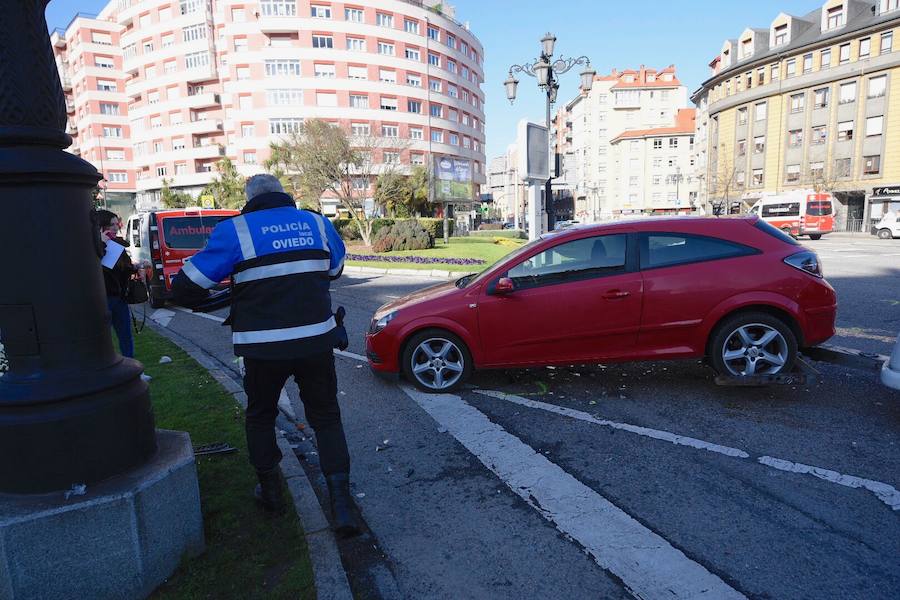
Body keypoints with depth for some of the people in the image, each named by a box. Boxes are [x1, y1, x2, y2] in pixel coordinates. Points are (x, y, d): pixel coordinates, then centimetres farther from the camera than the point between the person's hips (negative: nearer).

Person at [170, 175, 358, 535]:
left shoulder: (235, 231, -4)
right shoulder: (317, 223, 5)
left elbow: (185, 287, -4)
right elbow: (334, 270, 21)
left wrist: (205, 300, 18)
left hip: (263, 346, -2)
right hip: (317, 340, 2)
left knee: (260, 417, 23)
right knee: (326, 417, 14)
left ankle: (270, 492, 34)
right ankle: (341, 505, 7)